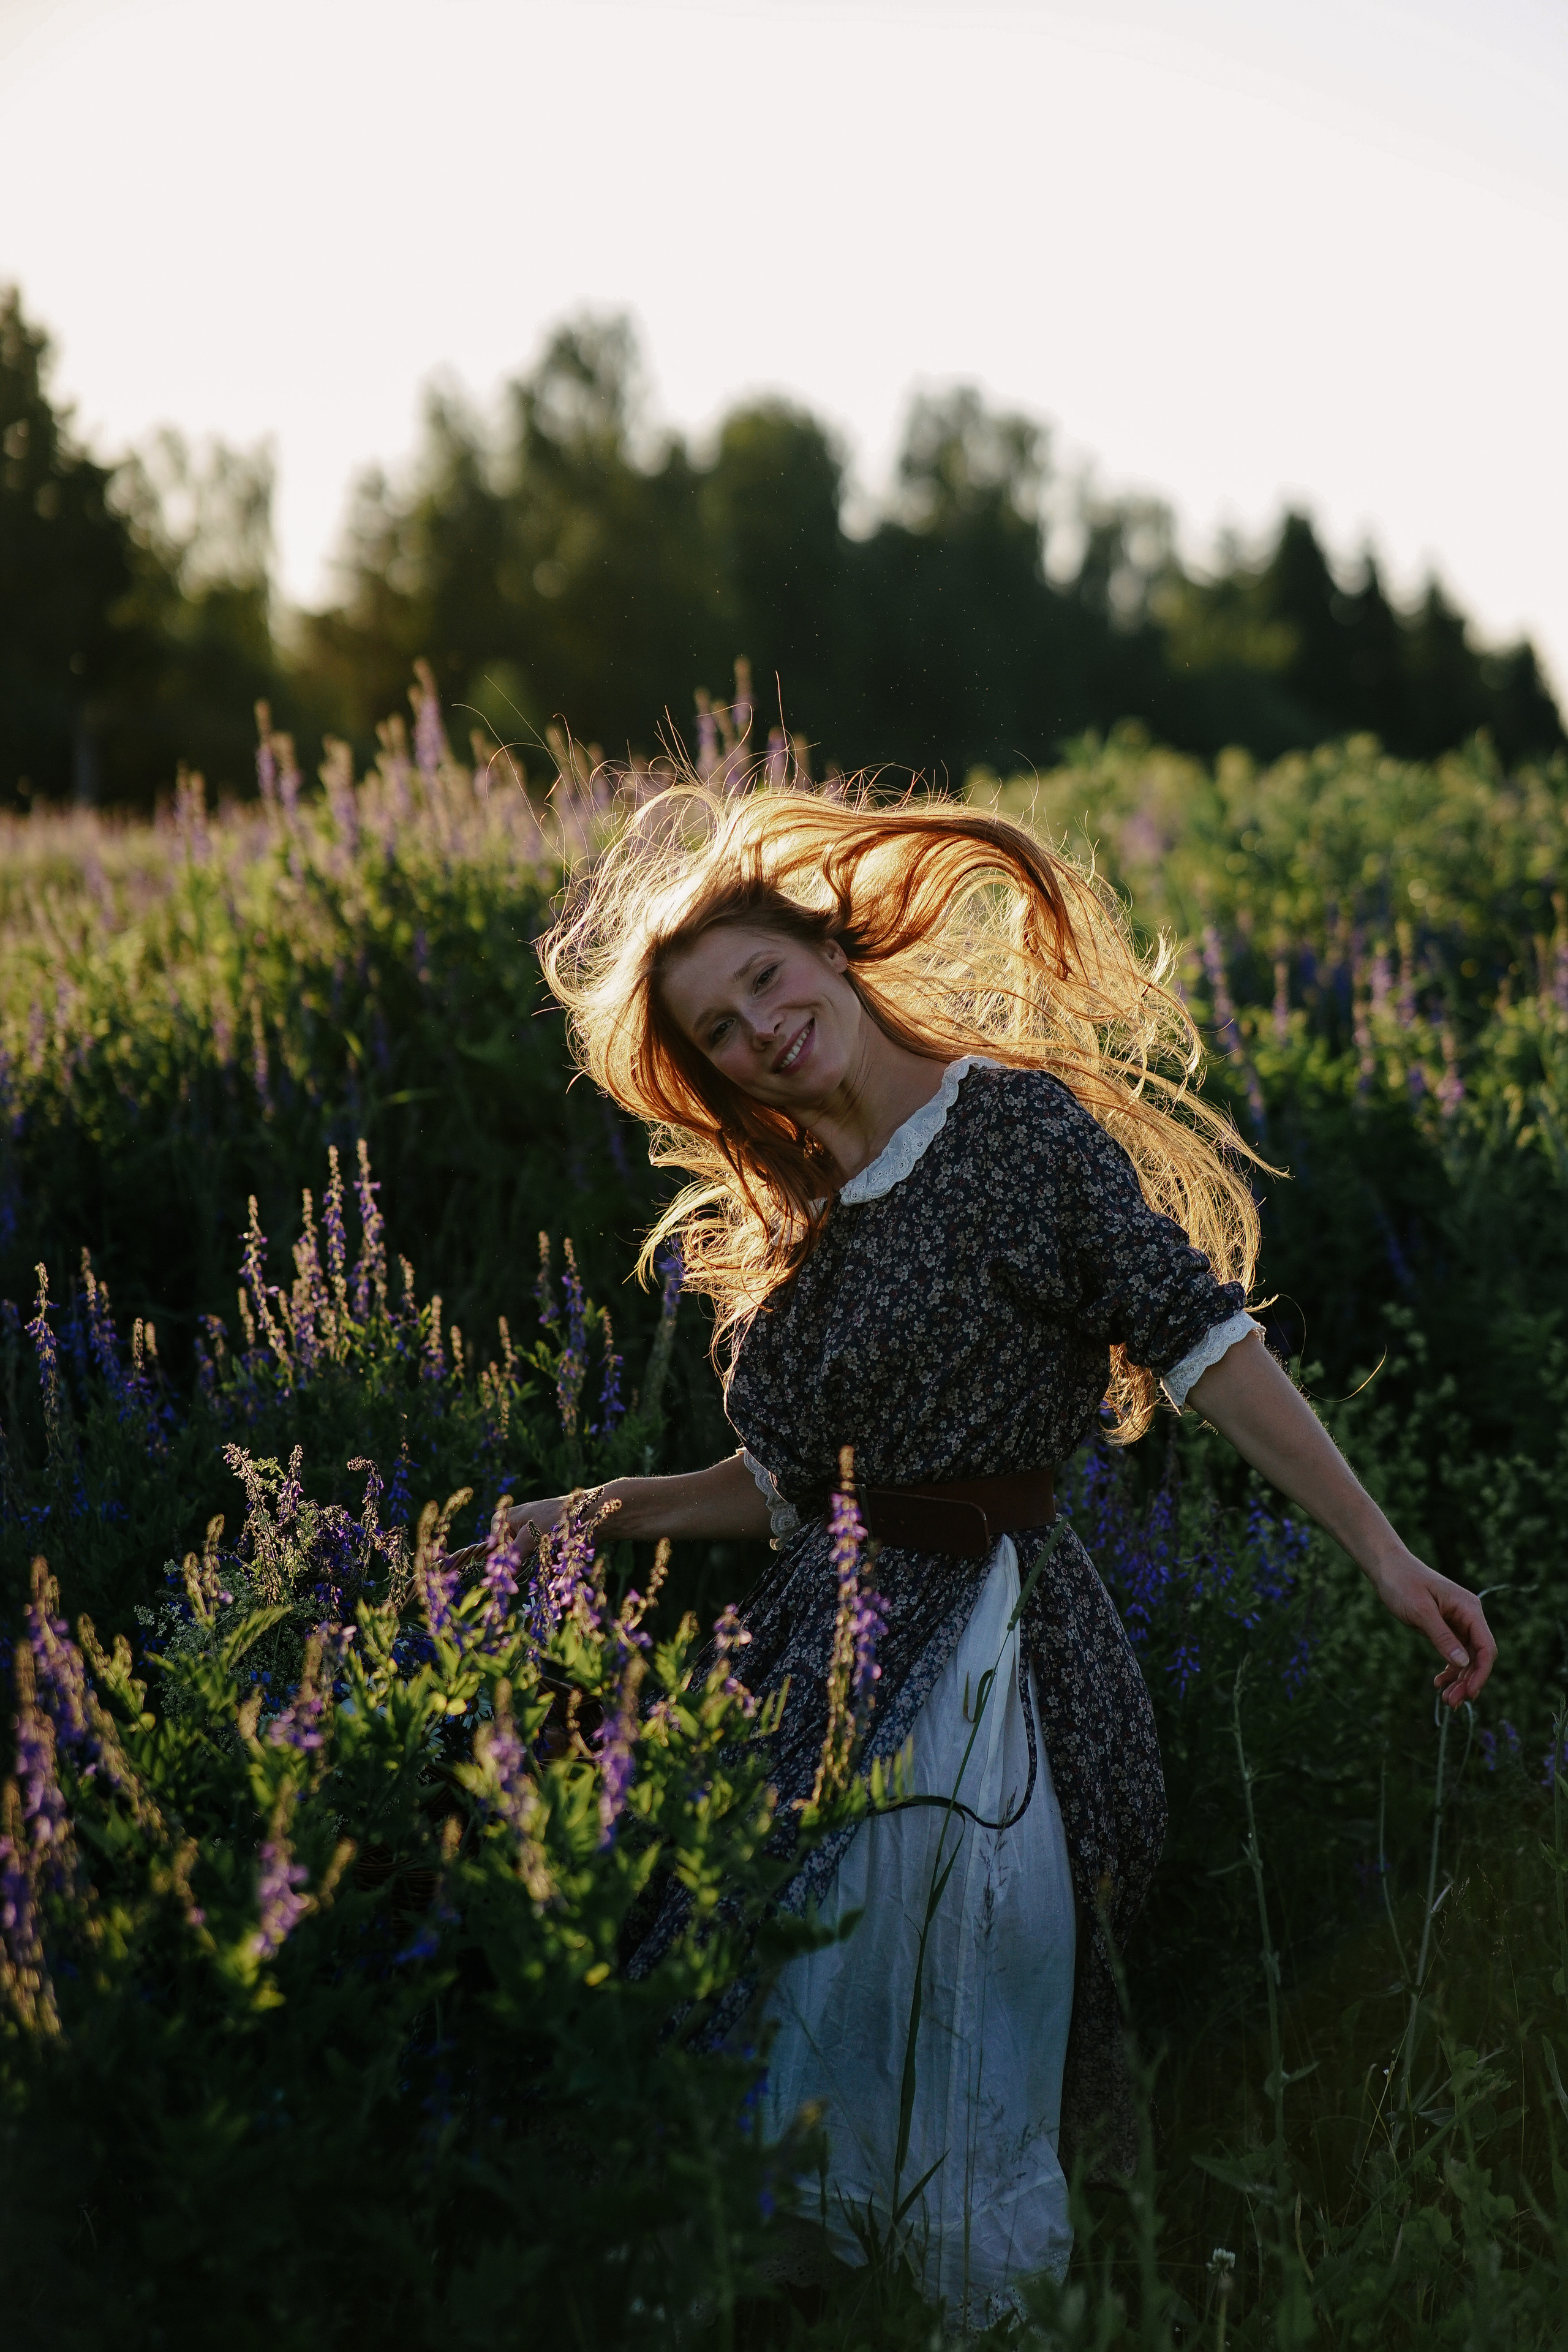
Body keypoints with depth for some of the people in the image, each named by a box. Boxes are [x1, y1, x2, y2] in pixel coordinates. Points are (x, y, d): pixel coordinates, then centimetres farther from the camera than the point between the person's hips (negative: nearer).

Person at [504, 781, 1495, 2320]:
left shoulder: (1014, 1120, -6)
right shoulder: (778, 1219, 17)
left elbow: (1198, 1340, -14)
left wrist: (1382, 1555, -20)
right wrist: (593, 1516, 19)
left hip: (983, 1646, -7)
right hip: (822, 1654, 7)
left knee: (948, 2072, -9)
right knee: (802, 2057, 6)